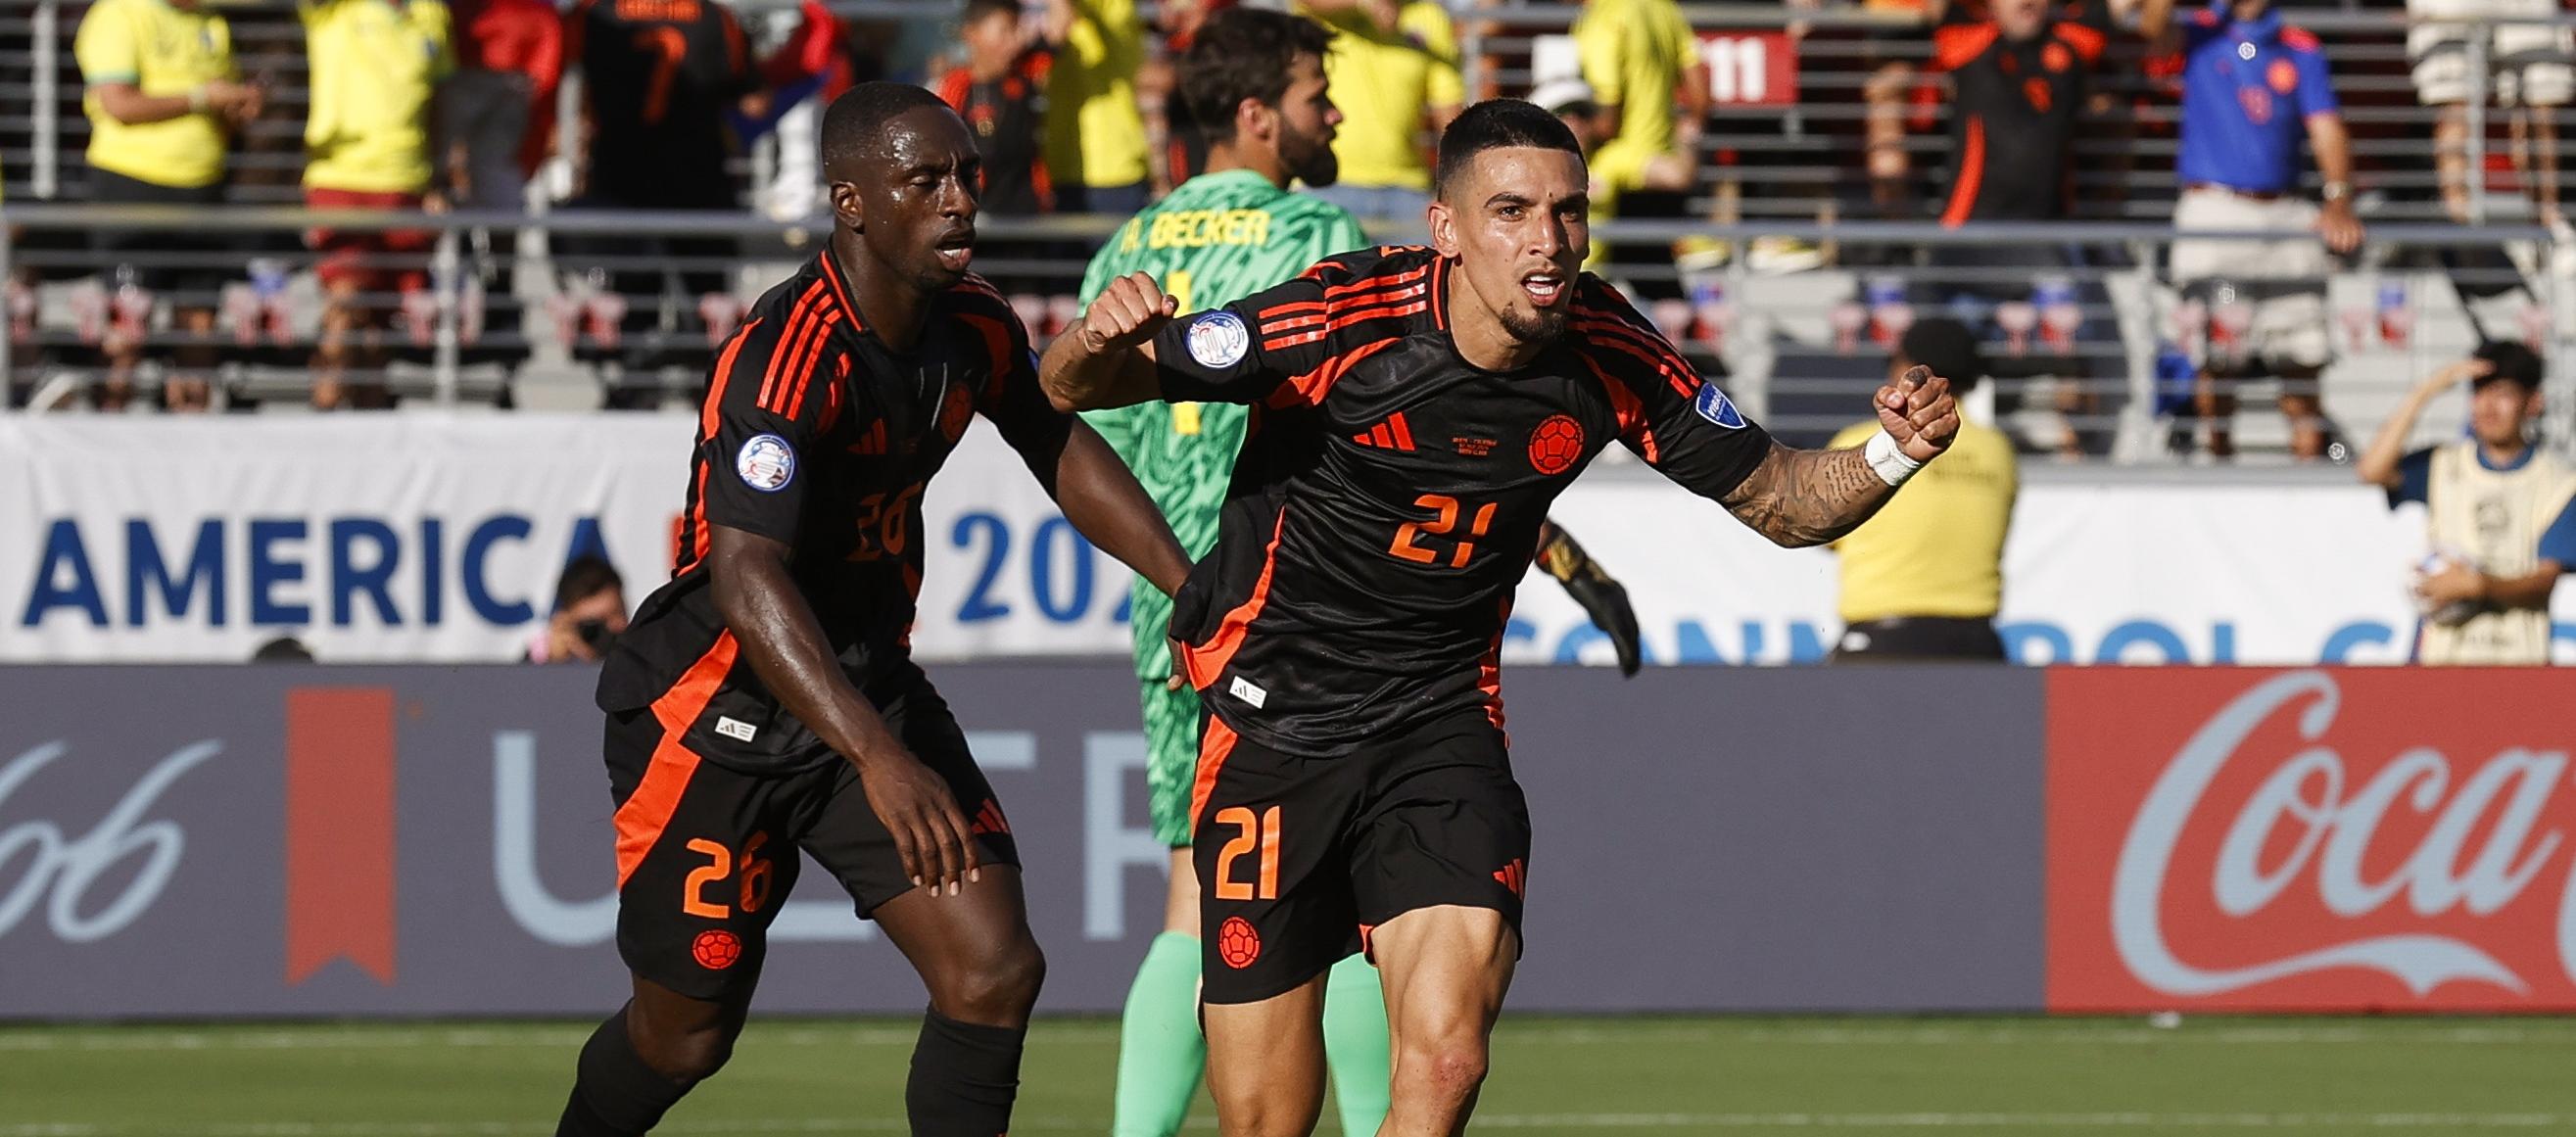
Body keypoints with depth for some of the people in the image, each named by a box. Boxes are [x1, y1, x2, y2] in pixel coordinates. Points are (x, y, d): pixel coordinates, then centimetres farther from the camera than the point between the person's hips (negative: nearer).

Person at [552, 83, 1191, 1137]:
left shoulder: (973, 326, -3)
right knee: (686, 1032, 7)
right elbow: (745, 578, -39)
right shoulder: (788, 357, -28)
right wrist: (879, 760, -49)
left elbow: (1061, 448, 18)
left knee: (995, 970, -10)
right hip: (719, 712, -6)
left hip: (871, 684, 6)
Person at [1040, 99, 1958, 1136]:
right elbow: (1070, 389, -14)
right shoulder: (1345, 321, -19)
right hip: (1272, 718, -2)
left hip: (1442, 719, 2)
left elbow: (1777, 499, 5)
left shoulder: (1610, 358, -8)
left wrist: (1891, 455, -16)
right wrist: (1100, 343, -38)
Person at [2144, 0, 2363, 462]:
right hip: (2212, 210, -2)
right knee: (2218, 358, -7)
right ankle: (2219, 452, 0)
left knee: (2301, 358, -1)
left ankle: (2310, 459, 3)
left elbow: (2327, 129, 2)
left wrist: (2338, 199, -13)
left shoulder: (2302, 51, 12)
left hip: (2285, 213, 2)